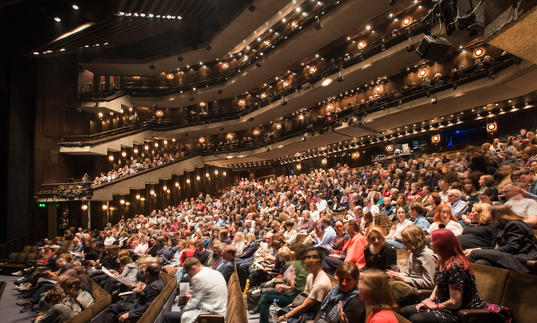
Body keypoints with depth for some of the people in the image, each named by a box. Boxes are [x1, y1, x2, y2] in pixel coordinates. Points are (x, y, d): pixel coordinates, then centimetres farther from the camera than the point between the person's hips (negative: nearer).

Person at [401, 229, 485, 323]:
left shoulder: (455, 266, -27)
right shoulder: (443, 261, 5)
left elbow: (455, 303, -26)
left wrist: (435, 305, -11)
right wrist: (430, 299, 1)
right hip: (442, 304, 10)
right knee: (404, 311, 2)